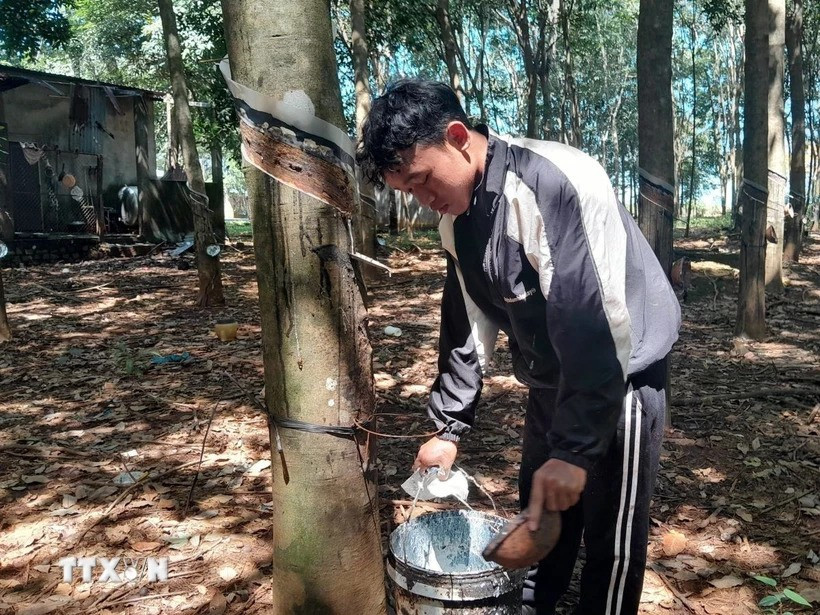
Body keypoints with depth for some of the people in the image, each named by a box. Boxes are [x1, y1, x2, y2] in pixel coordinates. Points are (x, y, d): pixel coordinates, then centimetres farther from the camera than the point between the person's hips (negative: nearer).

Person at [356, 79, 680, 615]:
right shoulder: (456, 215, -2)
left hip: (622, 375, -7)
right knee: (538, 518, 17)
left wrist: (575, 448, -30)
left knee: (611, 538, 3)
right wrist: (450, 427, 3)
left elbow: (598, 324, -32)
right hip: (551, 380, 7)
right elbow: (468, 323, 4)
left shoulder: (556, 182, -28)